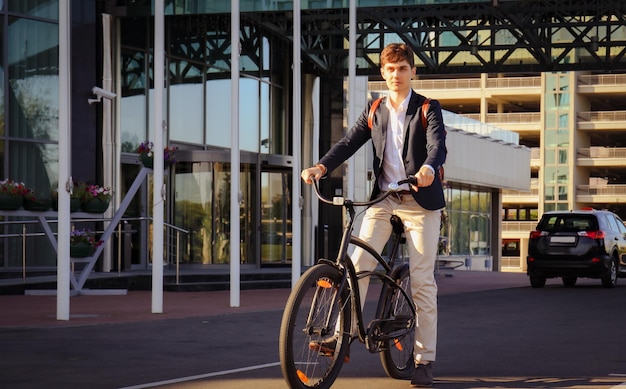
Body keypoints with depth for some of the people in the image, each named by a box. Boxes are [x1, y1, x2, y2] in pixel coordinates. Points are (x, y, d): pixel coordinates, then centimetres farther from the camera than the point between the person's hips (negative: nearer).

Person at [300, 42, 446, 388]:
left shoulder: (427, 109, -1)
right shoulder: (374, 111, 11)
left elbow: (437, 145, -17)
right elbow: (349, 143, 2)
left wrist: (429, 169, -40)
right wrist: (321, 167, -17)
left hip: (420, 201, -3)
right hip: (383, 200, 3)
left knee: (422, 281, -2)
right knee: (357, 265, -12)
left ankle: (425, 359, 3)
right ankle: (343, 336, -9)